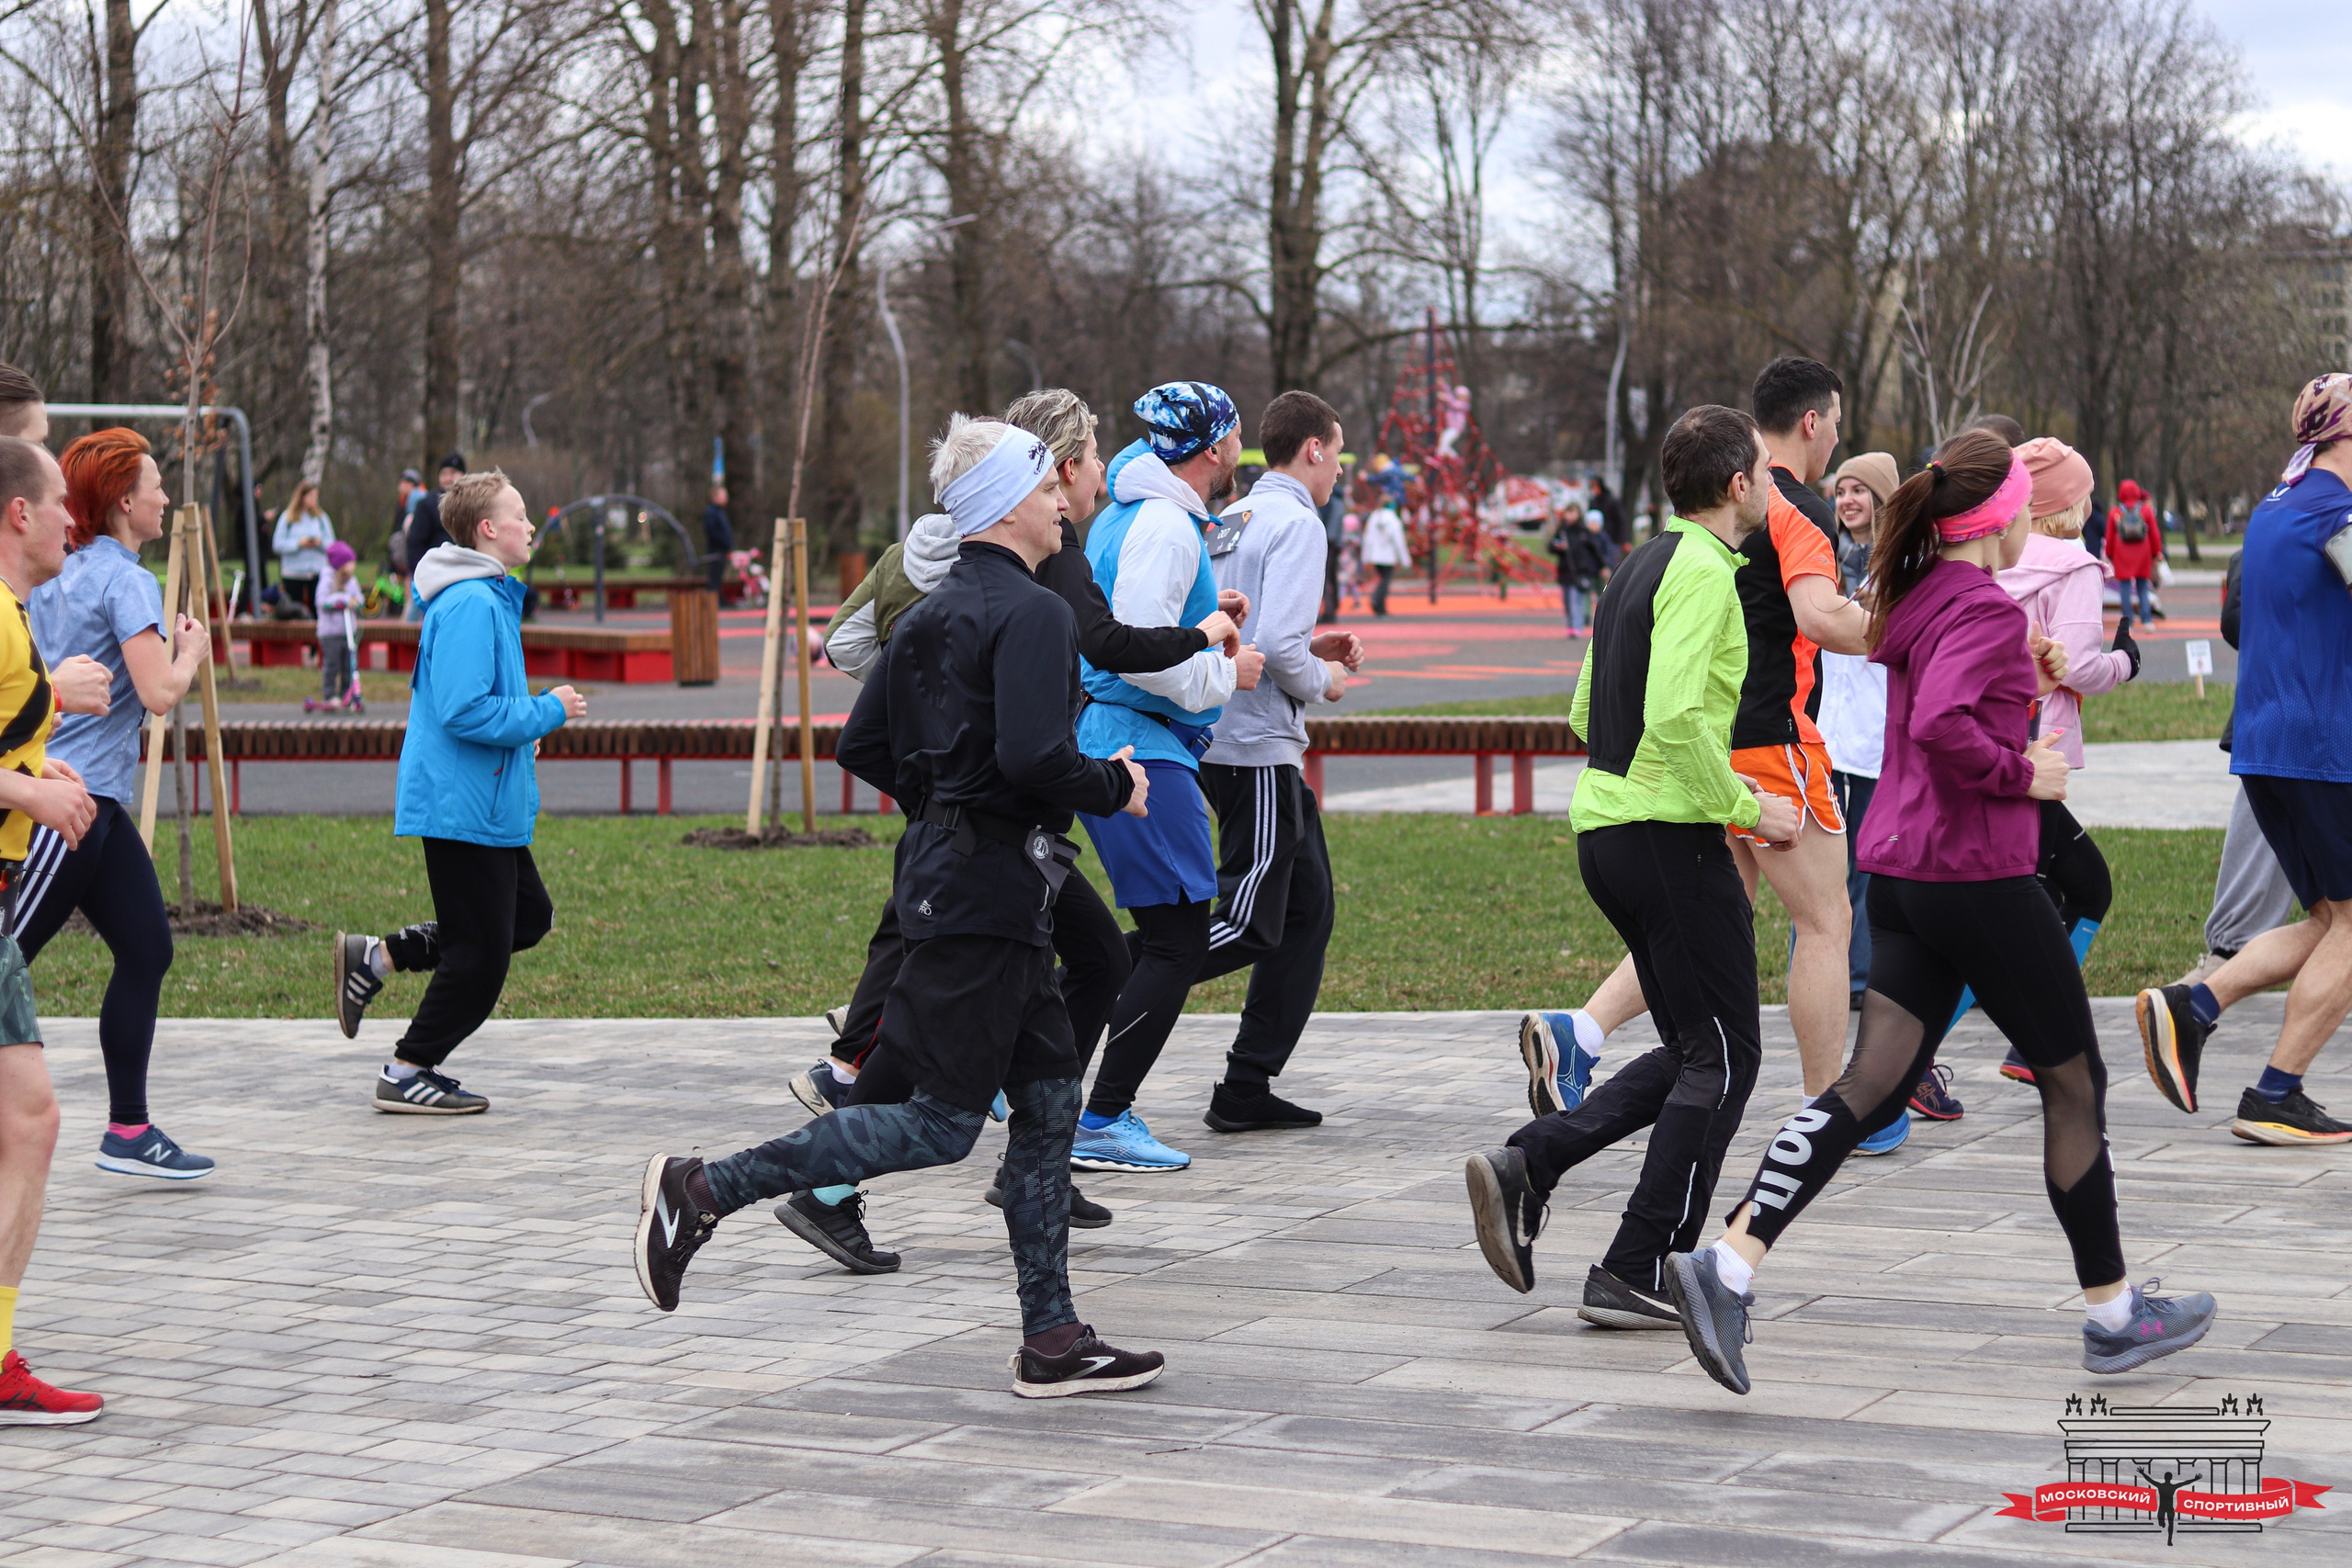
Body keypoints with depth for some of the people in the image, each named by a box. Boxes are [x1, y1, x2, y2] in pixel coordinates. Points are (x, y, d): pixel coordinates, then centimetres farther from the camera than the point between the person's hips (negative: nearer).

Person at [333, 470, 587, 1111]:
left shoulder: (488, 598, 14)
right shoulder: (470, 604, -20)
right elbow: (464, 711, -27)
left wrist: (528, 720, 12)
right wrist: (548, 712, -16)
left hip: (486, 802, 10)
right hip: (463, 808, -10)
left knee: (529, 916, 17)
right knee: (479, 957, -2)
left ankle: (374, 959, 19)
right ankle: (407, 1074, 11)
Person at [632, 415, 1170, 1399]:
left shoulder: (930, 614, 14)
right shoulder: (1032, 614, -15)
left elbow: (862, 747, 15)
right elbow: (1033, 756, -27)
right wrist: (1115, 787, -9)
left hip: (944, 865, 10)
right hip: (990, 885, -10)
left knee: (1049, 1101, 11)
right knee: (942, 1122, -5)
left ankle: (1052, 1343, 11)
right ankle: (703, 1191, -3)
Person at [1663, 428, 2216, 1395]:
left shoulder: (1919, 598, 12)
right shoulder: (1987, 610, -15)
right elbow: (1941, 728, -30)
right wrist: (2025, 773, -16)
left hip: (1899, 872, 8)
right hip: (1979, 878, -8)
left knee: (1872, 1084, 2)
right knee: (2075, 1084, 7)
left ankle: (1728, 1264, -14)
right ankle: (2112, 1316, 17)